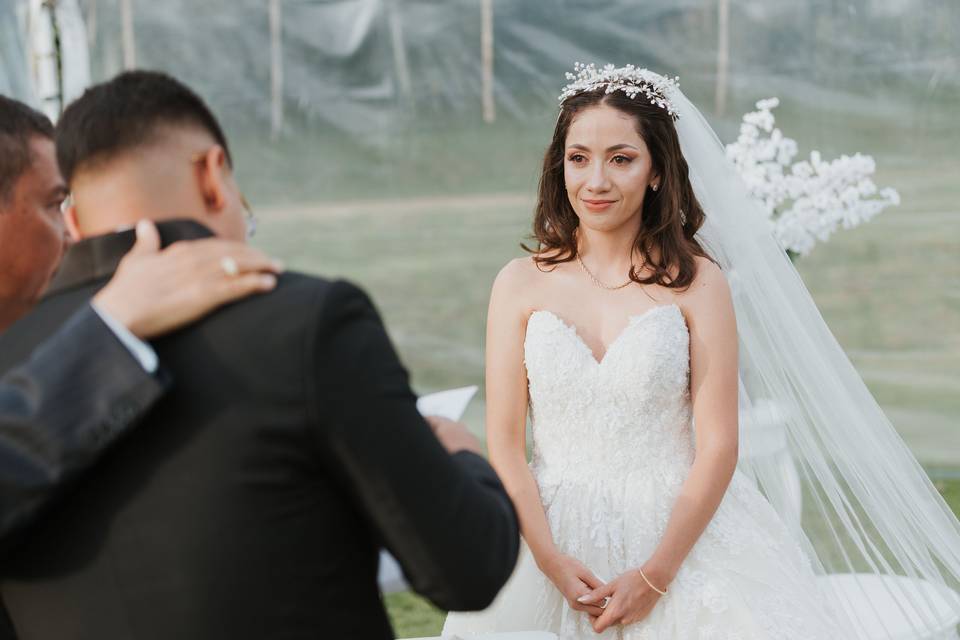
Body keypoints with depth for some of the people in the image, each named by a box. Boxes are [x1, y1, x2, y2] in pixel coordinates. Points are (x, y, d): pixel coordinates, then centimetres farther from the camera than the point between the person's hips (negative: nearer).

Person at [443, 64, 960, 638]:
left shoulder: (697, 284, -3)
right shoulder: (521, 284, 2)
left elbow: (718, 447, -7)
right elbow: (504, 442, -1)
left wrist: (654, 575, -13)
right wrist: (552, 562, -12)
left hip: (680, 538, -1)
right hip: (554, 542, 1)